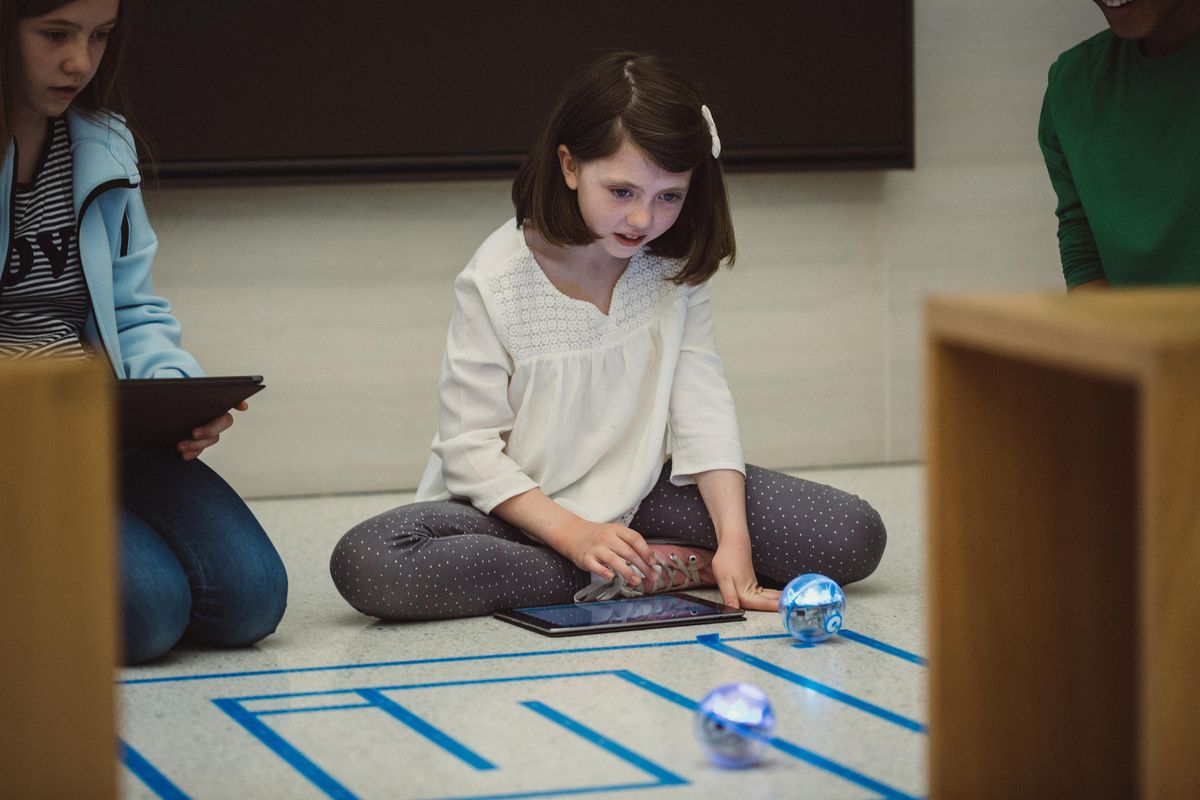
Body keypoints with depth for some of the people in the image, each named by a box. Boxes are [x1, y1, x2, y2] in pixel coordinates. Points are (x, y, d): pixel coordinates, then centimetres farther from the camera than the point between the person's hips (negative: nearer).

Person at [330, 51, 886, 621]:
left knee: (855, 536, -16)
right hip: (522, 507, -1)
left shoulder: (673, 266, -4)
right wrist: (573, 535, -28)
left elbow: (703, 405, -7)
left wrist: (735, 538, -21)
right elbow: (471, 447, -16)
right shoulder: (497, 282, -16)